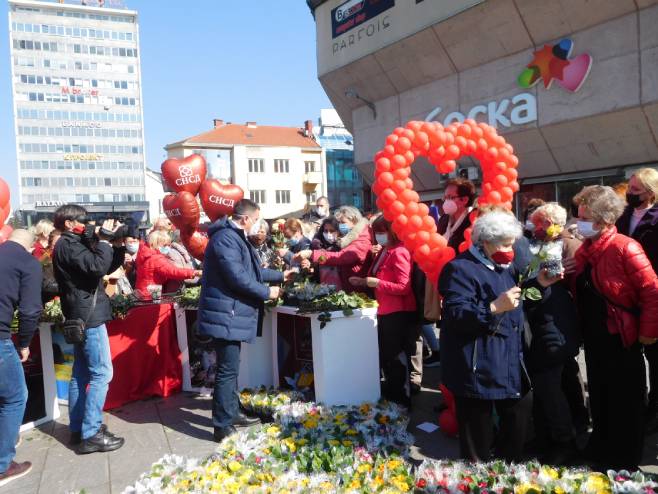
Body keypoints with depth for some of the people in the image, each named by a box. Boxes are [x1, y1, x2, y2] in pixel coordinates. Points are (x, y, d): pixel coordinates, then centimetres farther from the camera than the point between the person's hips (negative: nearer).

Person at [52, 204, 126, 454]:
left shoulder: (72, 244, 17)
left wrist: (120, 246, 2)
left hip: (81, 316, 10)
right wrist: (104, 239, -16)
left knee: (81, 374, 13)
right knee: (101, 374, -9)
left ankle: (78, 429, 21)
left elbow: (107, 267, 15)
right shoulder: (68, 245, -12)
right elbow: (97, 267, -27)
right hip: (89, 316, -10)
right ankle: (90, 434, -7)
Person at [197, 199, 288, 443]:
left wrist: (281, 275, 25)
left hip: (232, 313, 11)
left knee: (231, 368, 18)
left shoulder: (235, 238, 18)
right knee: (227, 370, -6)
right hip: (225, 315, -11)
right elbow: (238, 278, -24)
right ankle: (223, 427, 1)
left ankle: (231, 413, 29)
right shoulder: (225, 239, -18)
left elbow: (252, 269, 27)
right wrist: (267, 292, -13)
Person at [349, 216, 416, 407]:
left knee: (396, 357, 1)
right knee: (385, 356, 18)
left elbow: (404, 287, -23)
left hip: (398, 313, -10)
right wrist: (363, 281, 9)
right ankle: (391, 393, 32)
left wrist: (377, 283, -22)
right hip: (385, 311, 10)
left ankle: (402, 398, 14)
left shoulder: (399, 253, -16)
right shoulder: (383, 252, 14)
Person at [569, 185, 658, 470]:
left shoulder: (625, 248, -18)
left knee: (625, 403, 7)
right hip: (593, 337, 7)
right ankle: (600, 453, 37)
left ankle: (625, 464, 24)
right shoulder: (584, 250, 6)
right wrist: (569, 274, -4)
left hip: (621, 338, -7)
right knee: (599, 397, 19)